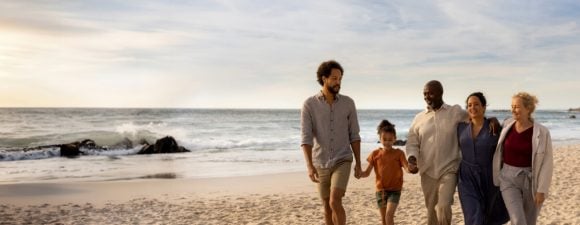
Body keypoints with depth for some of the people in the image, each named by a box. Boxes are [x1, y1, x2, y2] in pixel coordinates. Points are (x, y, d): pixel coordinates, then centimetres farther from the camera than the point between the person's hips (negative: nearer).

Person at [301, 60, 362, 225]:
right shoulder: (309, 104, -7)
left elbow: (354, 135, 4)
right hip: (321, 164, 1)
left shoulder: (348, 103, -2)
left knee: (335, 202, -19)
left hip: (342, 161, -1)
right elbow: (306, 138, -15)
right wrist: (309, 166, -27)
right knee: (327, 207, 10)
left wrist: (358, 164, 2)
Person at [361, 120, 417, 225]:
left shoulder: (398, 153, -3)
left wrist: (412, 169, -39)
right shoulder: (375, 154, 2)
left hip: (394, 190, -3)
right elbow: (367, 172, 0)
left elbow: (407, 168, -15)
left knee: (389, 215, -18)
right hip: (380, 190, 3)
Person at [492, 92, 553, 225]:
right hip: (509, 179, 2)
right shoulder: (507, 125, -2)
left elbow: (547, 164, -10)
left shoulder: (542, 133, -12)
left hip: (531, 180, -1)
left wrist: (542, 190, -12)